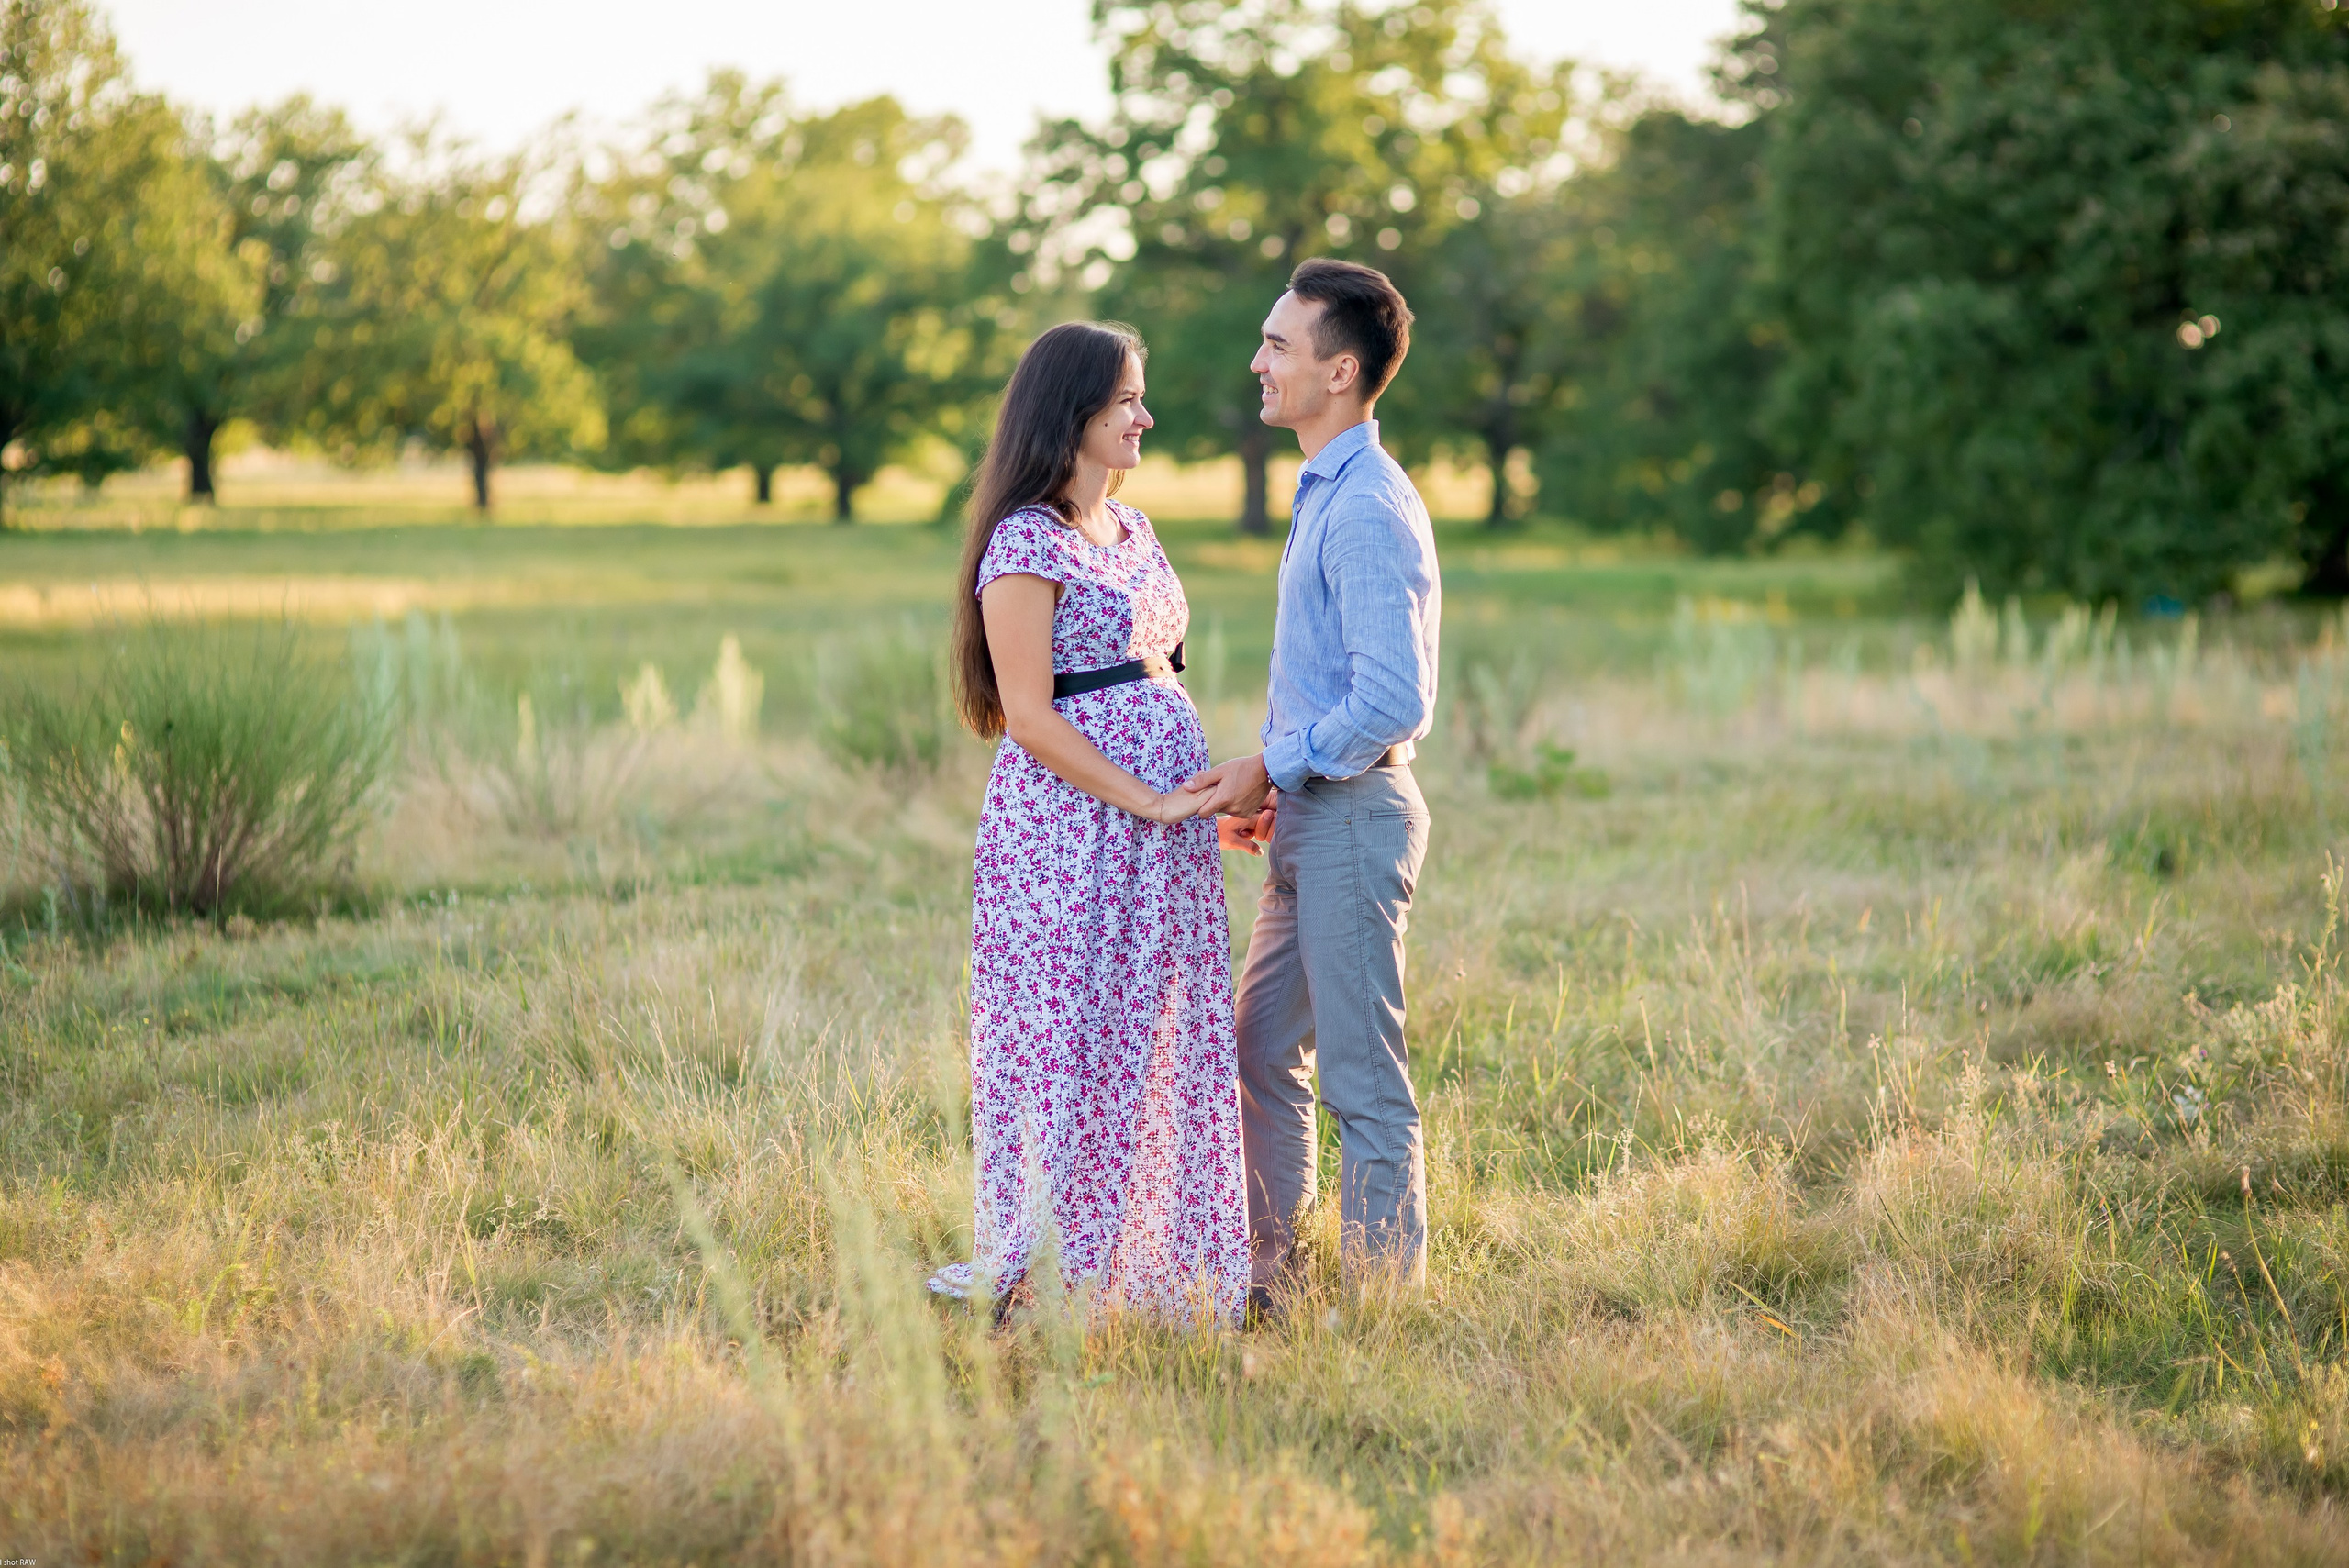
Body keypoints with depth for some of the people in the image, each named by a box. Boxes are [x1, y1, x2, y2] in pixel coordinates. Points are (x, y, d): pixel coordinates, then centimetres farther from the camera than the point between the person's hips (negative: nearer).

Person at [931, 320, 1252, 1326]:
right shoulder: (1025, 544, -12)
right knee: (1067, 1040, -3)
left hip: (1162, 819, 8)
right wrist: (1152, 799, -17)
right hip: (1069, 823, -8)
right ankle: (1031, 1270, 6)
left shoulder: (1132, 529, 15)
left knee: (1160, 1042, 11)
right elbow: (1030, 720, -16)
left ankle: (1141, 1262, 20)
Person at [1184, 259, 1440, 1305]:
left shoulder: (1367, 510, -18)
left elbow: (1394, 702, -24)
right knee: (1263, 1050, 15)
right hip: (1309, 818, 10)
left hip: (1353, 814, -10)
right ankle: (1263, 1280, 24)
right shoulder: (1326, 495, 15)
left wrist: (1270, 768, -14)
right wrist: (1269, 784, 12)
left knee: (1363, 1077, -3)